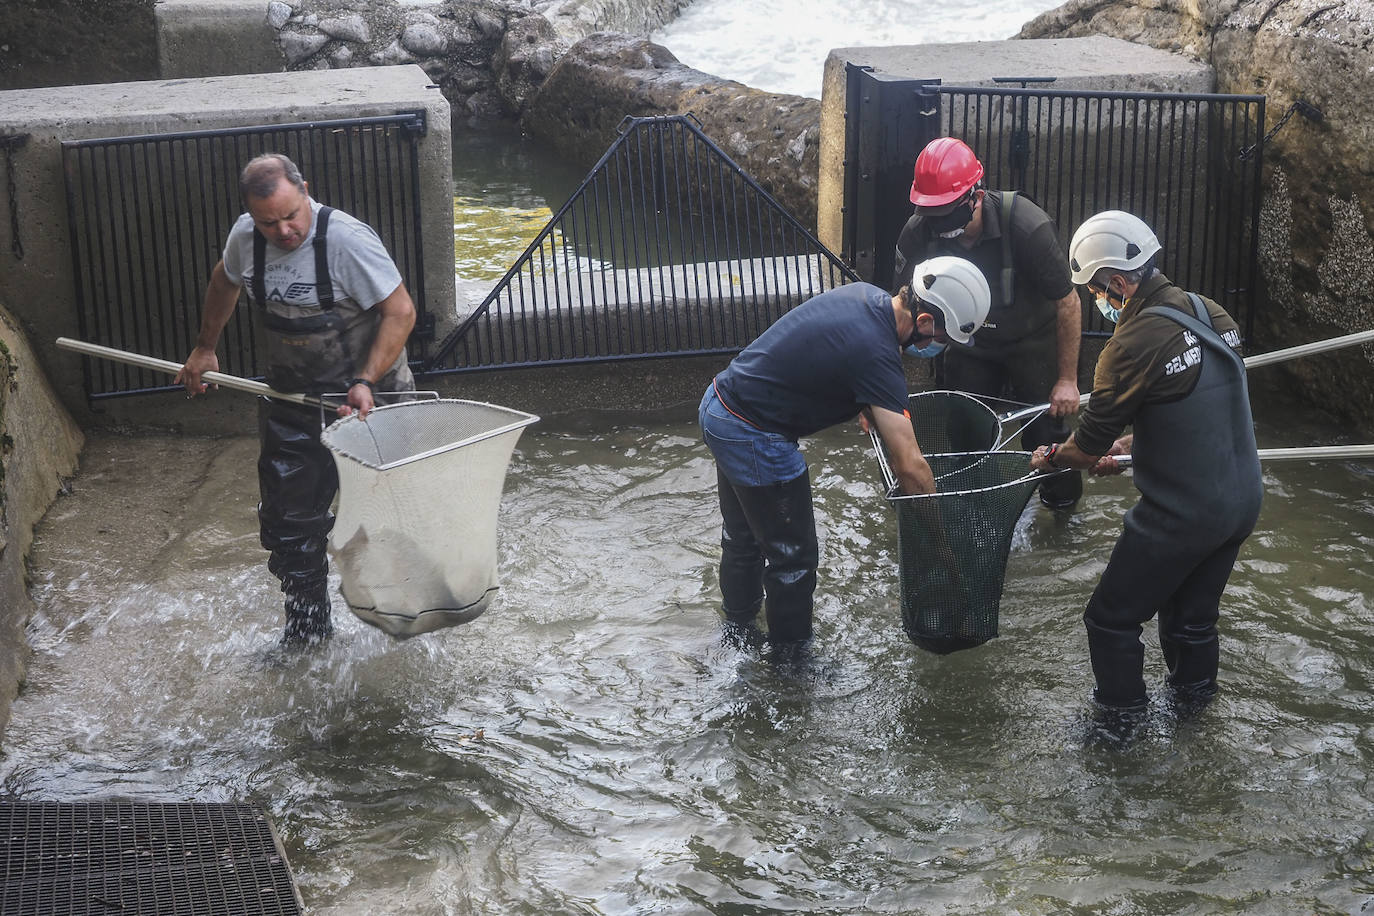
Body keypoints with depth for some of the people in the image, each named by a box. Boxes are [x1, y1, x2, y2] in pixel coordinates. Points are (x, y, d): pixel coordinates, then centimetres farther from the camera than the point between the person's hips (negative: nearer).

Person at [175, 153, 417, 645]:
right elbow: (225, 281, 17)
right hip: (293, 396, 5)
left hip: (368, 395, -5)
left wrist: (365, 382, -30)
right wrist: (204, 348, 24)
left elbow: (400, 312, -22)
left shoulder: (346, 239, -25)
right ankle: (307, 629, 22)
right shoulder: (245, 237, -6)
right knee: (287, 520, 6)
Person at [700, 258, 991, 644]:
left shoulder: (866, 294, -1)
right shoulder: (877, 355, -26)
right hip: (754, 438, -9)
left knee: (743, 535, 27)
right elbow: (910, 467, -24)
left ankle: (738, 626, 47)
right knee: (793, 555, 7)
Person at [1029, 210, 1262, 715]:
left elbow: (1088, 445, -13)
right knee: (1193, 614, 26)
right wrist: (1128, 445, 21)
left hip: (1181, 515, -8)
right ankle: (1194, 699, 42)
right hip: (1243, 500, 8)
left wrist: (1052, 456, 8)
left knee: (1111, 619, 9)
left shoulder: (1134, 343, -23)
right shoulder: (1214, 315, 2)